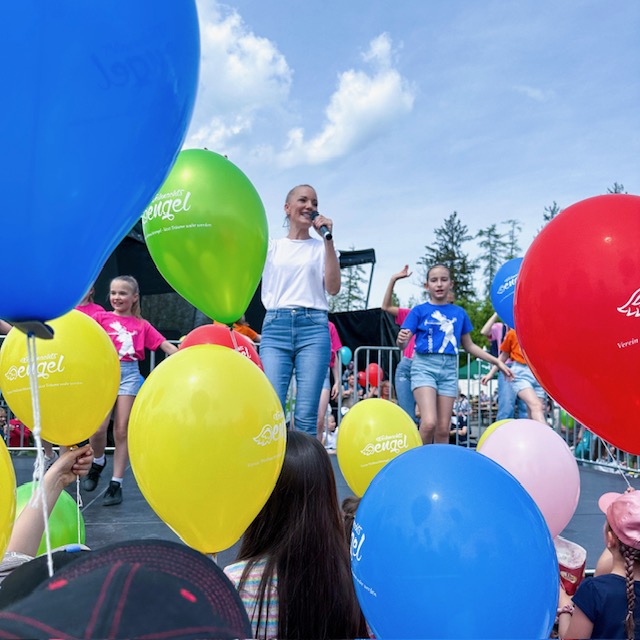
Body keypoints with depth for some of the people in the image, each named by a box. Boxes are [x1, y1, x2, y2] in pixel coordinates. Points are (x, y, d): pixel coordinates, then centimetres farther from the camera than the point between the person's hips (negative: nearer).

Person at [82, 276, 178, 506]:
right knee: (99, 427, -9)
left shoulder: (142, 325, 9)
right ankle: (98, 462, 25)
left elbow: (166, 346, 4)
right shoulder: (102, 318, 9)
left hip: (129, 373, 0)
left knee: (122, 430, 1)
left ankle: (116, 483, 11)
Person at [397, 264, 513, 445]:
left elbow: (469, 345, 20)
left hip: (449, 368, 3)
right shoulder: (419, 311, 2)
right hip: (424, 365, -3)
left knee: (443, 428, 3)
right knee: (429, 422, -19)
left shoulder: (459, 313, 11)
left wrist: (497, 362, 17)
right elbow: (402, 344, -3)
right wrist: (402, 339, -27)